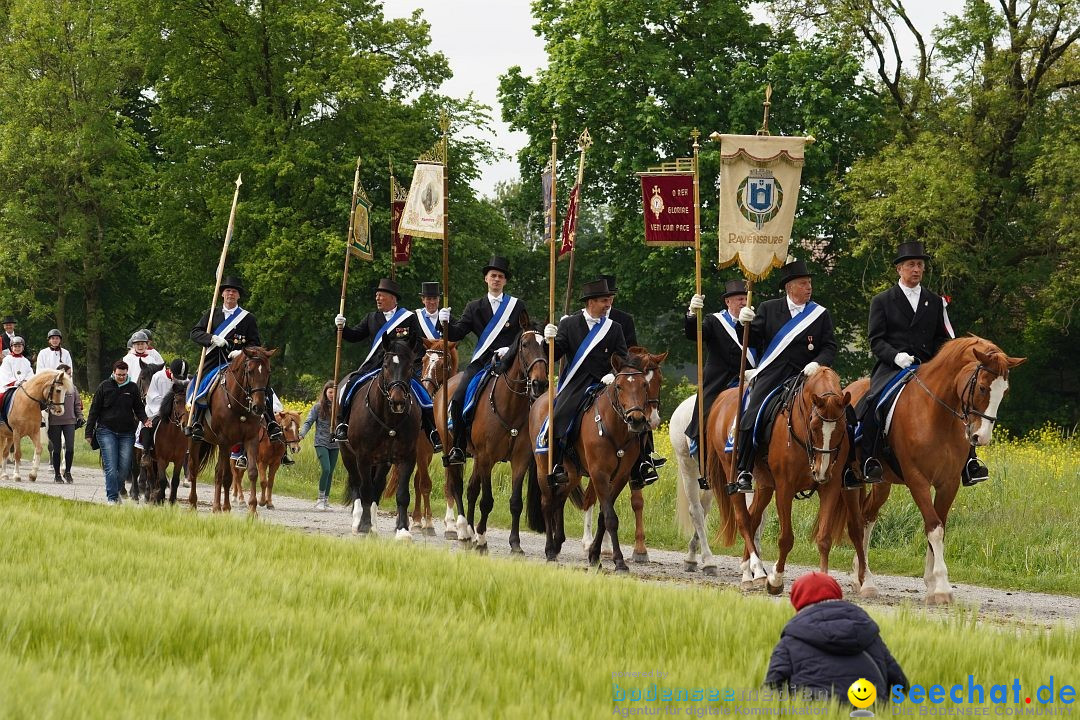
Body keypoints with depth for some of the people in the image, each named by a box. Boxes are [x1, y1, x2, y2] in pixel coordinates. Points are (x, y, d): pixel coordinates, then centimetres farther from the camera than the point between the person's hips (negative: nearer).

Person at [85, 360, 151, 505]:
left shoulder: (132, 388, 5)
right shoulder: (105, 386, 0)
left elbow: (138, 408, 15)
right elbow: (94, 410, 3)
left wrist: (144, 420, -8)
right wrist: (89, 433, 1)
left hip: (126, 433, 2)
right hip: (107, 431, -2)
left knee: (125, 467, 2)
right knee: (111, 467, -8)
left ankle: (115, 489, 25)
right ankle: (112, 497, -5)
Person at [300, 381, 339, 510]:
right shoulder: (318, 407, -2)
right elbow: (308, 422, -5)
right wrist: (302, 434, -21)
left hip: (335, 445, 3)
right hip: (321, 443, -3)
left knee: (330, 472, 6)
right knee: (326, 469, -17)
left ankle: (326, 500, 14)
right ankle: (320, 499, -7)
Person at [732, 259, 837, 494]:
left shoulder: (821, 315, 12)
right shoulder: (768, 309, 13)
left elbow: (829, 348, 8)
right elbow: (752, 341, 10)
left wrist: (817, 363, -13)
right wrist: (745, 324, -11)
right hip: (770, 377, 0)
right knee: (751, 419, -17)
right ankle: (744, 473, -13)